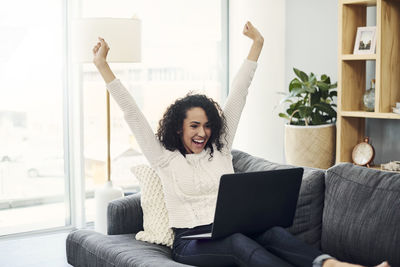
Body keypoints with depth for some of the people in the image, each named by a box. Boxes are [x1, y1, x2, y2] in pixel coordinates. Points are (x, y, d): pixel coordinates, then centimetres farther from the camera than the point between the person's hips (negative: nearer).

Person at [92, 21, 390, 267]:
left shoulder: (220, 149, 16)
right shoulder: (166, 159, 7)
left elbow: (237, 98, 15)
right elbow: (132, 114, 2)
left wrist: (257, 45, 18)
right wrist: (102, 65, -2)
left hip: (232, 232, 4)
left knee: (271, 231, -30)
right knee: (238, 242, -37)